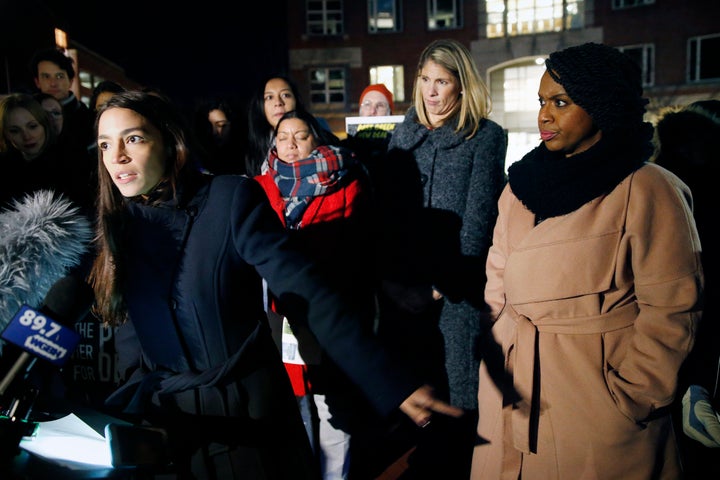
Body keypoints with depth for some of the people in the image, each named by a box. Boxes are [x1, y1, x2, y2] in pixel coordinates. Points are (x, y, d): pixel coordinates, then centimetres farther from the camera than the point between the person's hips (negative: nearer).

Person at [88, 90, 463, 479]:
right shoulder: (117, 222, -1)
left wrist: (390, 381, -28)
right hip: (165, 419, 5)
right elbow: (129, 335, 6)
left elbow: (306, 292, -22)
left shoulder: (231, 198, -15)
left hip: (248, 410, -4)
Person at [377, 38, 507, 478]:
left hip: (457, 287, -4)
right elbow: (387, 206, 6)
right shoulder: (404, 134, 12)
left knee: (454, 392, 5)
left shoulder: (486, 136, -1)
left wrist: (447, 280, -11)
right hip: (403, 285, 4)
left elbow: (478, 218, -7)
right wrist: (389, 273, -3)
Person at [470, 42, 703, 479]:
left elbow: (670, 309, -11)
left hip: (598, 389, -5)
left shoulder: (647, 190, -10)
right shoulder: (522, 184, 7)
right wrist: (496, 352, 3)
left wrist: (635, 397, -11)